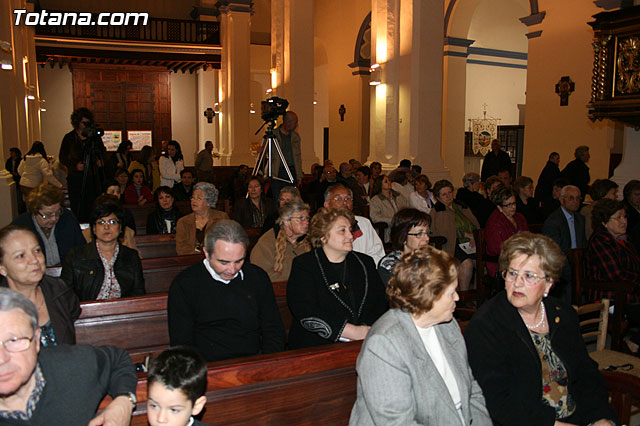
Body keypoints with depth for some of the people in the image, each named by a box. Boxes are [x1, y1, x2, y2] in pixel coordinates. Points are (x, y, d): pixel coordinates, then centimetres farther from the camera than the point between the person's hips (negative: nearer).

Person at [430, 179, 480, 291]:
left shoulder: (461, 207, 20)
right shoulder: (437, 212, 2)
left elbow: (475, 225, 19)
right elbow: (443, 232, -10)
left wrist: (474, 236, -3)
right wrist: (466, 234, -11)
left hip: (469, 244, 5)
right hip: (452, 246, -5)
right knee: (467, 263, -31)